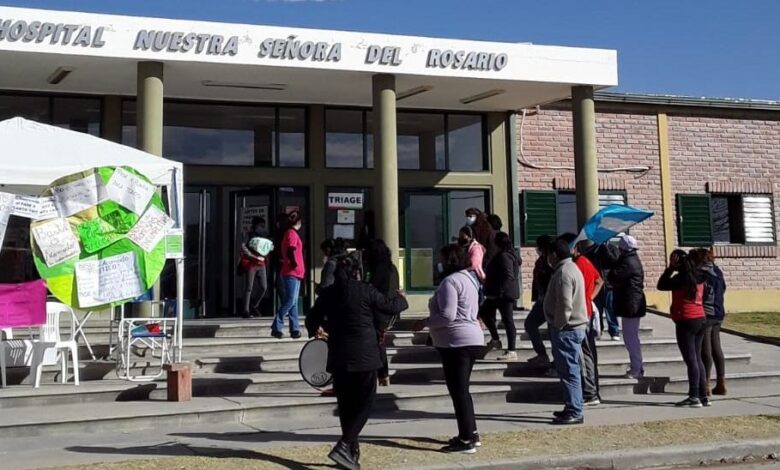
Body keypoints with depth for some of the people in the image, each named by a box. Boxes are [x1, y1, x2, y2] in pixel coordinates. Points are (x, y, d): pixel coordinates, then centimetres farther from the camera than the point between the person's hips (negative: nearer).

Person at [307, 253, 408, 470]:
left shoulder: (328, 293, 4)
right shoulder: (366, 291, -8)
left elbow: (312, 320, 15)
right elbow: (391, 306, 3)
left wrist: (316, 329, 39)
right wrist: (402, 299, 25)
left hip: (338, 358, 5)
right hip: (363, 357, -5)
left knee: (346, 405, 14)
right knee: (365, 403, 3)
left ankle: (352, 452, 19)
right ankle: (344, 446, -11)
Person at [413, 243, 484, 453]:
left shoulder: (450, 281, -15)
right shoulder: (468, 277, 15)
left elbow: (447, 316, -22)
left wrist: (425, 322, -10)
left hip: (456, 342, -10)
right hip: (471, 339, 10)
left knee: (458, 391, -5)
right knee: (462, 389, 18)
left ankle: (466, 440, -2)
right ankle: (471, 434, 23)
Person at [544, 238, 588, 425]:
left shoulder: (563, 273, -17)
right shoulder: (571, 268, 16)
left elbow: (565, 305, -24)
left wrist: (558, 326, -15)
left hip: (567, 328, -11)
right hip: (575, 326, 11)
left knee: (569, 371, -8)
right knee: (570, 370, 16)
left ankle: (574, 412, -6)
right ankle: (572, 408, 24)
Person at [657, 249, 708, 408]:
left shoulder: (681, 277, -13)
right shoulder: (698, 277, 9)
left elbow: (661, 285, -8)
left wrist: (671, 268, -4)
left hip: (686, 322, -8)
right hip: (700, 319, 8)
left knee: (691, 360, -7)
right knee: (697, 359, 13)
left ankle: (694, 397, -7)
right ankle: (703, 396, 15)